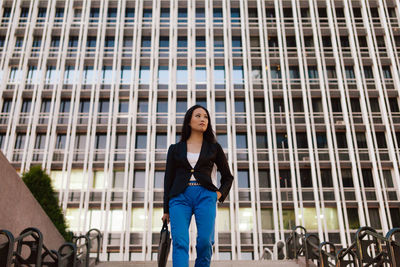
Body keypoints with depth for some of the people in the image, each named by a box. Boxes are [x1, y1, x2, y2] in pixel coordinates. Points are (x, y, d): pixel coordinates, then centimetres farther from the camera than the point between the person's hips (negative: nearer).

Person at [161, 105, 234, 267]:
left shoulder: (214, 148, 17)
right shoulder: (175, 149, 17)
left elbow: (228, 177, 22)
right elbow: (168, 180, 15)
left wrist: (219, 194, 3)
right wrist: (166, 210, 10)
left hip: (205, 196, 0)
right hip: (180, 197, 0)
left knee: (205, 242, -16)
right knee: (179, 242, -18)